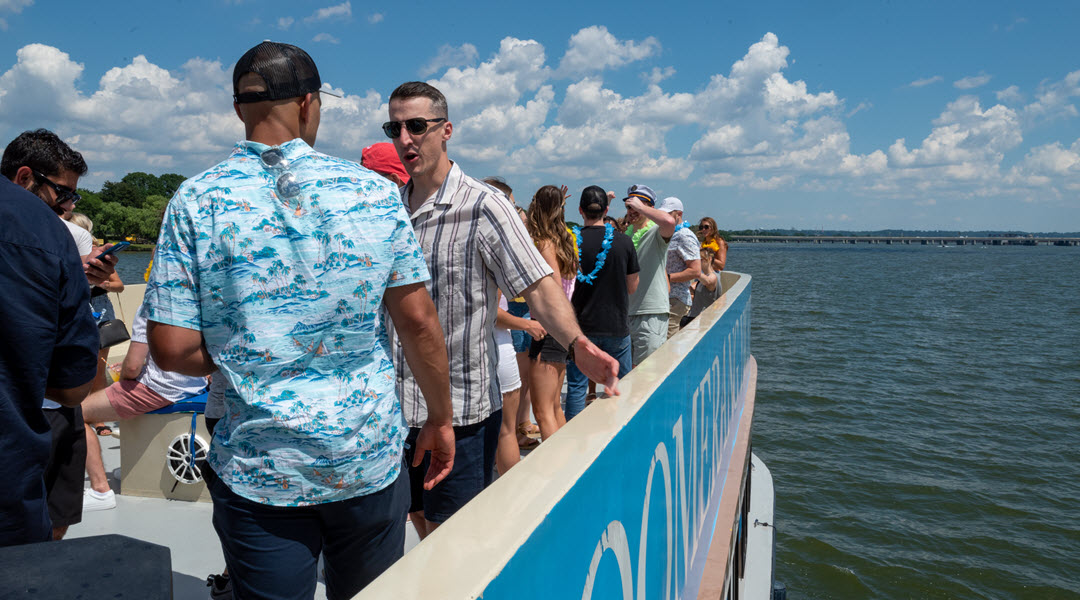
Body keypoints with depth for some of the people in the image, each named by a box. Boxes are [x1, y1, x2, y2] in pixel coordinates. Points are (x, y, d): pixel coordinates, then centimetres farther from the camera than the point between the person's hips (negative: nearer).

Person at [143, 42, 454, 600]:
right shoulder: (375, 191, -5)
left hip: (257, 471, 0)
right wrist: (440, 419, 8)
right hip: (369, 461, 1)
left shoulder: (195, 201, -6)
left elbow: (171, 349, -8)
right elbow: (419, 322, -4)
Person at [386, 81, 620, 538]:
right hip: (397, 408, 6)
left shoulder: (482, 205, -12)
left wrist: (578, 344, -36)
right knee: (422, 525, 21)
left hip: (461, 410, -6)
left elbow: (539, 286, -19)